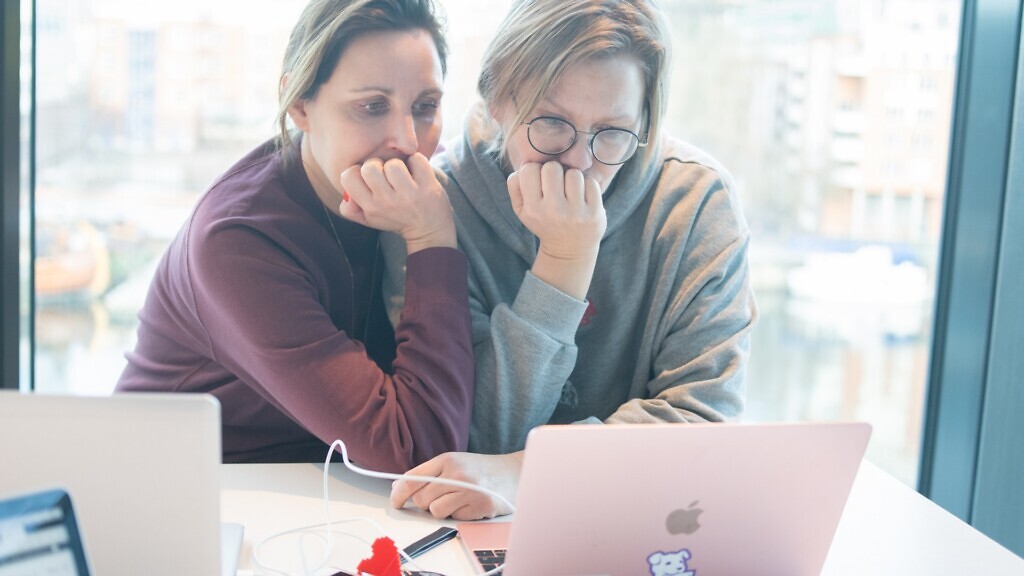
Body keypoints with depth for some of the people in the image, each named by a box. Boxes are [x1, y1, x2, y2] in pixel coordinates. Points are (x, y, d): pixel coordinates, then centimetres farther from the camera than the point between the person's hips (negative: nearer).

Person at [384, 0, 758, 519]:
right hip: (493, 536, 0)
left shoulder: (698, 199, -10)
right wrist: (564, 260, -25)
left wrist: (524, 475, -28)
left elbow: (704, 419, -15)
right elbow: (484, 439, -15)